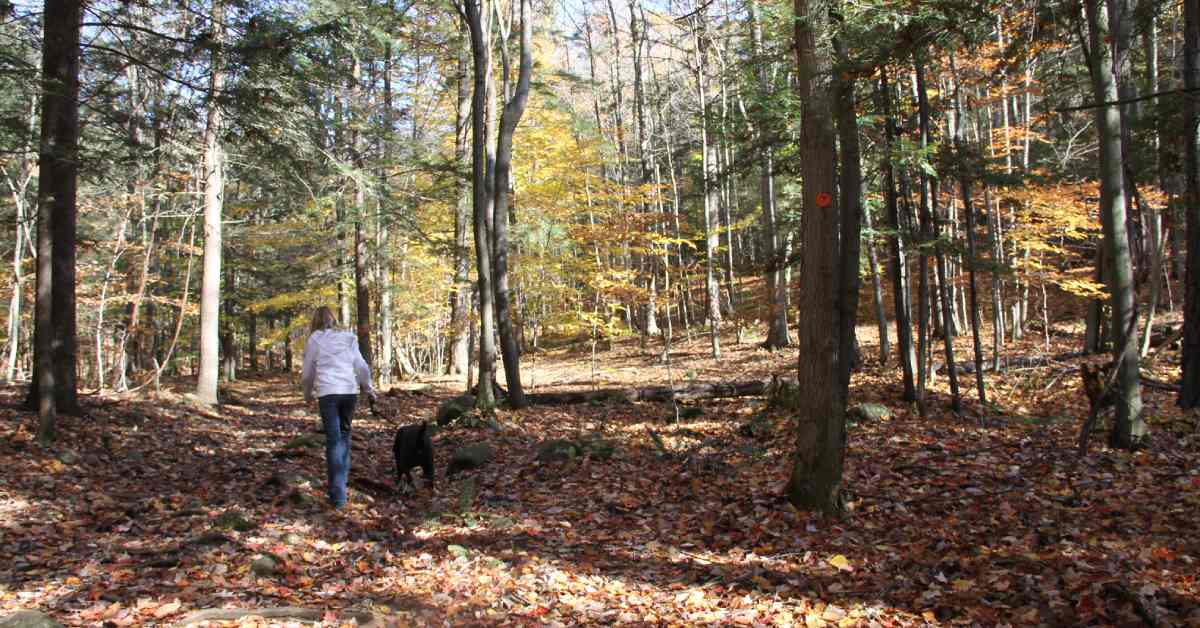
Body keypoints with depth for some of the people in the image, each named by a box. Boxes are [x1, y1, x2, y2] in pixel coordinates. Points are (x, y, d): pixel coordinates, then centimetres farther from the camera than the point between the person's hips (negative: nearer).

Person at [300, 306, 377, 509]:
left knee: (333, 441, -3)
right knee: (344, 434, 20)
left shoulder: (314, 340, 8)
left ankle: (338, 494, -8)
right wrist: (368, 388, 27)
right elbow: (361, 366, 13)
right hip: (349, 391, 3)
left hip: (327, 392, -2)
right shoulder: (348, 338, 13)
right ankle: (342, 482, 21)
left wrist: (308, 393, 31)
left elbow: (307, 372, 14)